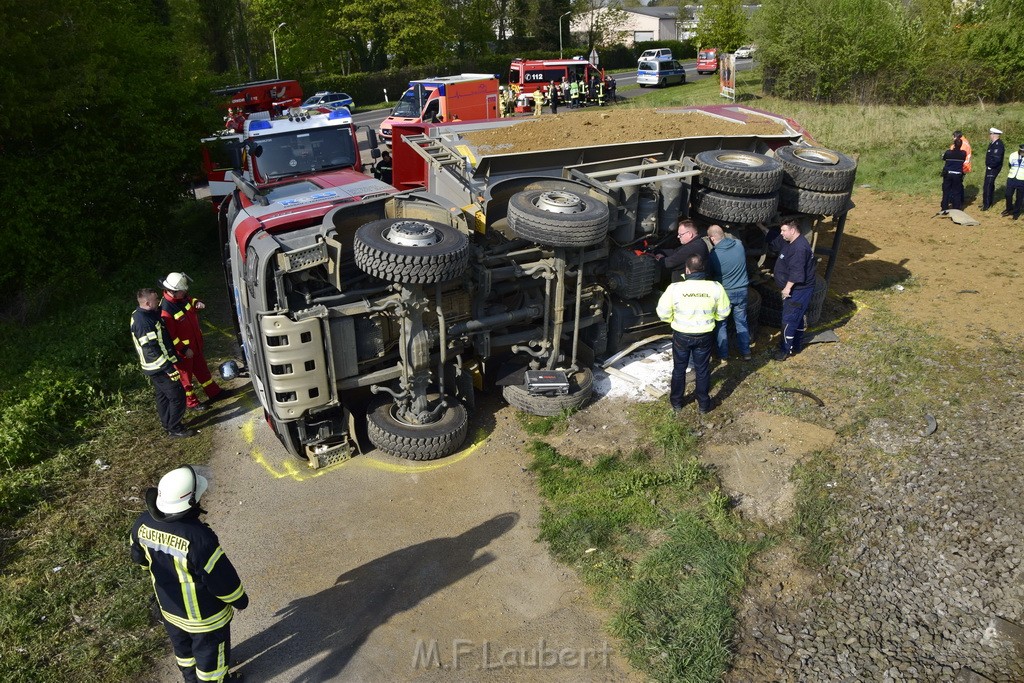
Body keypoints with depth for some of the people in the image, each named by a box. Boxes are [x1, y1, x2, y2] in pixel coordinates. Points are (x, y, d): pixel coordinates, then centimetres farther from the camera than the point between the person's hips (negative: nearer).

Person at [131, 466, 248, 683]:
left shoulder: (143, 523, -19)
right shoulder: (199, 538, -41)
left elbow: (140, 557, 3)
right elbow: (223, 578, -28)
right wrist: (240, 600, -7)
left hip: (169, 608, 7)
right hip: (205, 616, -7)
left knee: (183, 648, 34)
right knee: (210, 655, 23)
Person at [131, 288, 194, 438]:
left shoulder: (140, 315, 5)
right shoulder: (143, 322, -27)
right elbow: (151, 350, -28)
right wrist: (169, 369, -26)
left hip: (156, 367, 10)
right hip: (159, 368, -10)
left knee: (163, 396, 21)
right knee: (177, 396, -2)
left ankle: (167, 424, 34)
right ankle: (175, 429, 7)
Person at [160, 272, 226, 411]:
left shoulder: (182, 298, -7)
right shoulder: (165, 311, -31)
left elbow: (190, 300, 18)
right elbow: (169, 336, -27)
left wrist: (197, 303, -6)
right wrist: (184, 350, -21)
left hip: (196, 343, 8)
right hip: (182, 350, -8)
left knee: (202, 368, 23)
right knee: (185, 375, 12)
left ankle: (214, 392, 40)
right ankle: (191, 402, 29)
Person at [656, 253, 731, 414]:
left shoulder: (675, 288, -21)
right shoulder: (715, 288, -15)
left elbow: (663, 313, -10)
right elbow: (723, 313, -2)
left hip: (681, 335, -1)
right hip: (705, 336, 1)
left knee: (679, 369, 19)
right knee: (702, 369, 18)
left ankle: (676, 402, 34)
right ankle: (703, 404, 31)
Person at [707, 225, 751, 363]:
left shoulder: (714, 255, -20)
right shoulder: (739, 244, -9)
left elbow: (710, 274, -5)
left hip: (724, 293, -4)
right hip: (741, 291, 4)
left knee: (721, 325, 10)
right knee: (741, 322, 18)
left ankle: (723, 356, 15)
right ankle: (745, 352, 26)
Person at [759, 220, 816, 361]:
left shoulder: (800, 248, -26)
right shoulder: (789, 241, 6)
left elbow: (796, 272, -28)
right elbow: (773, 238, 24)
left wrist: (787, 288, -22)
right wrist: (762, 227, 19)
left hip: (798, 291, -10)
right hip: (797, 290, 10)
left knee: (789, 320, -2)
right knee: (797, 317, 19)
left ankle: (785, 349, 7)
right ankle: (797, 345, 31)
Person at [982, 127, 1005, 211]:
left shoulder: (998, 145, -21)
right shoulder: (993, 143, 9)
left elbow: (997, 159, -27)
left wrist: (990, 166, -17)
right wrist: (988, 165, 11)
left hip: (993, 169, -10)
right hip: (990, 168, 10)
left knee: (987, 186, -8)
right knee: (990, 185, 19)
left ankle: (987, 205, -2)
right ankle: (989, 202, 31)